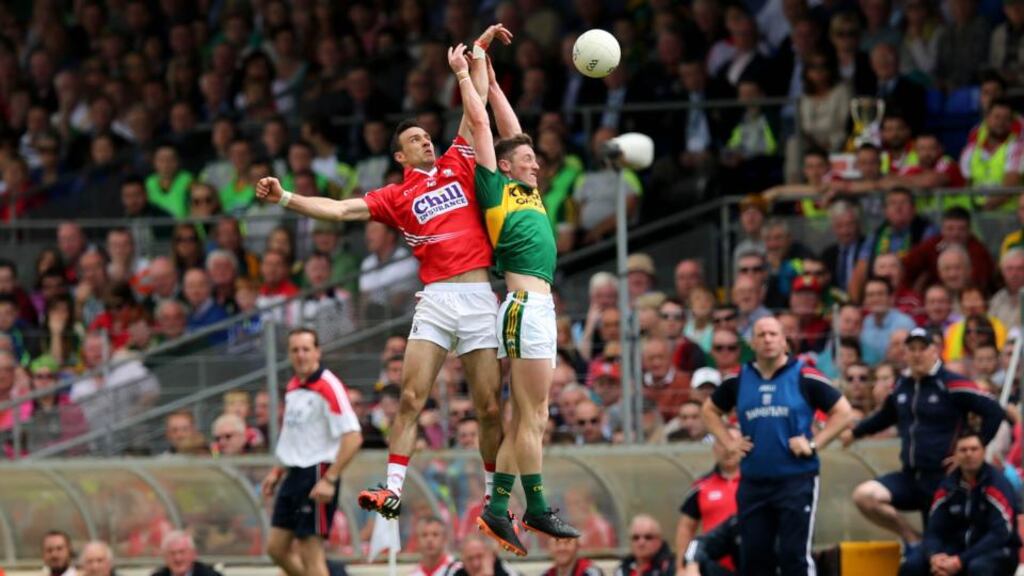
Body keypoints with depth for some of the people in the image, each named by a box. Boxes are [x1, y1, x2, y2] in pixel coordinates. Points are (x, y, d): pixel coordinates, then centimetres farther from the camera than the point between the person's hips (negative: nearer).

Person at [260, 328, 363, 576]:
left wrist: (329, 480, -24)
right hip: (294, 476, 9)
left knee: (310, 553, -7)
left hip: (317, 476, -9)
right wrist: (278, 472, 19)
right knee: (276, 548, 8)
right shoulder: (293, 387, 12)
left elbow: (353, 437, -20)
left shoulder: (328, 387, -14)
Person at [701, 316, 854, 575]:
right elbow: (711, 410, 24)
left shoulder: (805, 377, -2)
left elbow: (843, 412, 1)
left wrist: (814, 443, -7)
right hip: (753, 483, 4)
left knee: (795, 554, -7)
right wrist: (729, 442, 9)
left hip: (796, 479, -4)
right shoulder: (738, 381, 8)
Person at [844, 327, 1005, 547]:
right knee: (864, 496, -15)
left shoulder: (951, 384, -9)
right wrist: (854, 433, 40)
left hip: (942, 477, -6)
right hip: (910, 476, 6)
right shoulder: (902, 386, 11)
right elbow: (886, 415, 33)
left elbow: (994, 412, -12)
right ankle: (912, 538, 0)